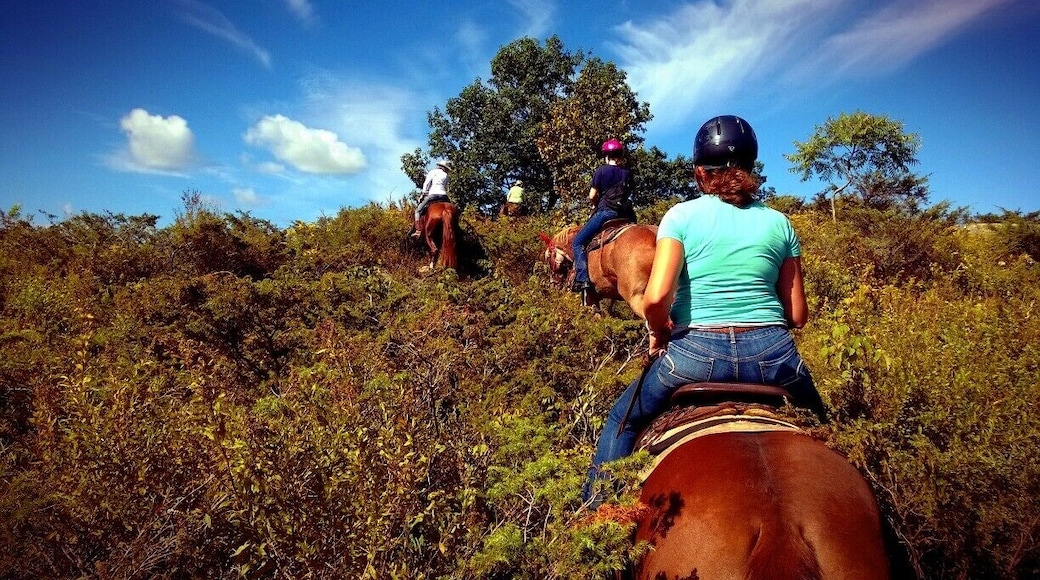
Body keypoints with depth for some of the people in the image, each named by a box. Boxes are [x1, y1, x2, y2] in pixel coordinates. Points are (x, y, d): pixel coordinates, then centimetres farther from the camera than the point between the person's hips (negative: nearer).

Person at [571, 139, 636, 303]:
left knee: (578, 241, -1)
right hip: (626, 214, 6)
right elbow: (629, 195, 17)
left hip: (606, 211, -6)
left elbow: (592, 197, -1)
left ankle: (583, 280, -18)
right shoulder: (627, 173, 13)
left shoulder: (602, 170, 0)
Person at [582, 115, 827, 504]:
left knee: (623, 420, 23)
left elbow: (656, 297, -14)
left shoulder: (681, 216, 0)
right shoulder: (779, 223, 8)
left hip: (697, 353, -2)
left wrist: (659, 333, 5)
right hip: (773, 354, 3)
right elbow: (798, 315, 8)